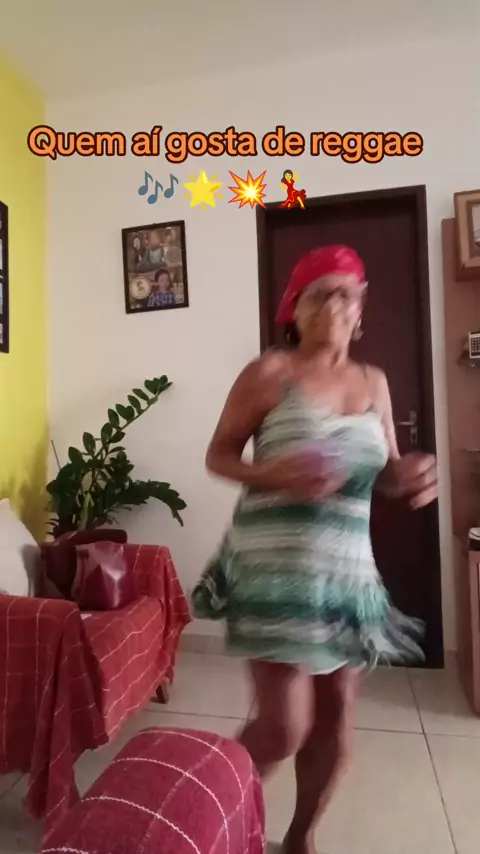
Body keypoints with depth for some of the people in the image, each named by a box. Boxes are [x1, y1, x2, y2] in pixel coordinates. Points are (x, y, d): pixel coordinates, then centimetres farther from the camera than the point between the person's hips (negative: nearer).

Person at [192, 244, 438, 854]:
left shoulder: (373, 382, 10)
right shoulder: (269, 373, -5)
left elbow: (386, 472, 13)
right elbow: (218, 455, -3)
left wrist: (413, 474, -10)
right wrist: (273, 473, -22)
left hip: (347, 567, 6)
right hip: (275, 564, -5)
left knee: (336, 712, 14)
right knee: (284, 726, -3)